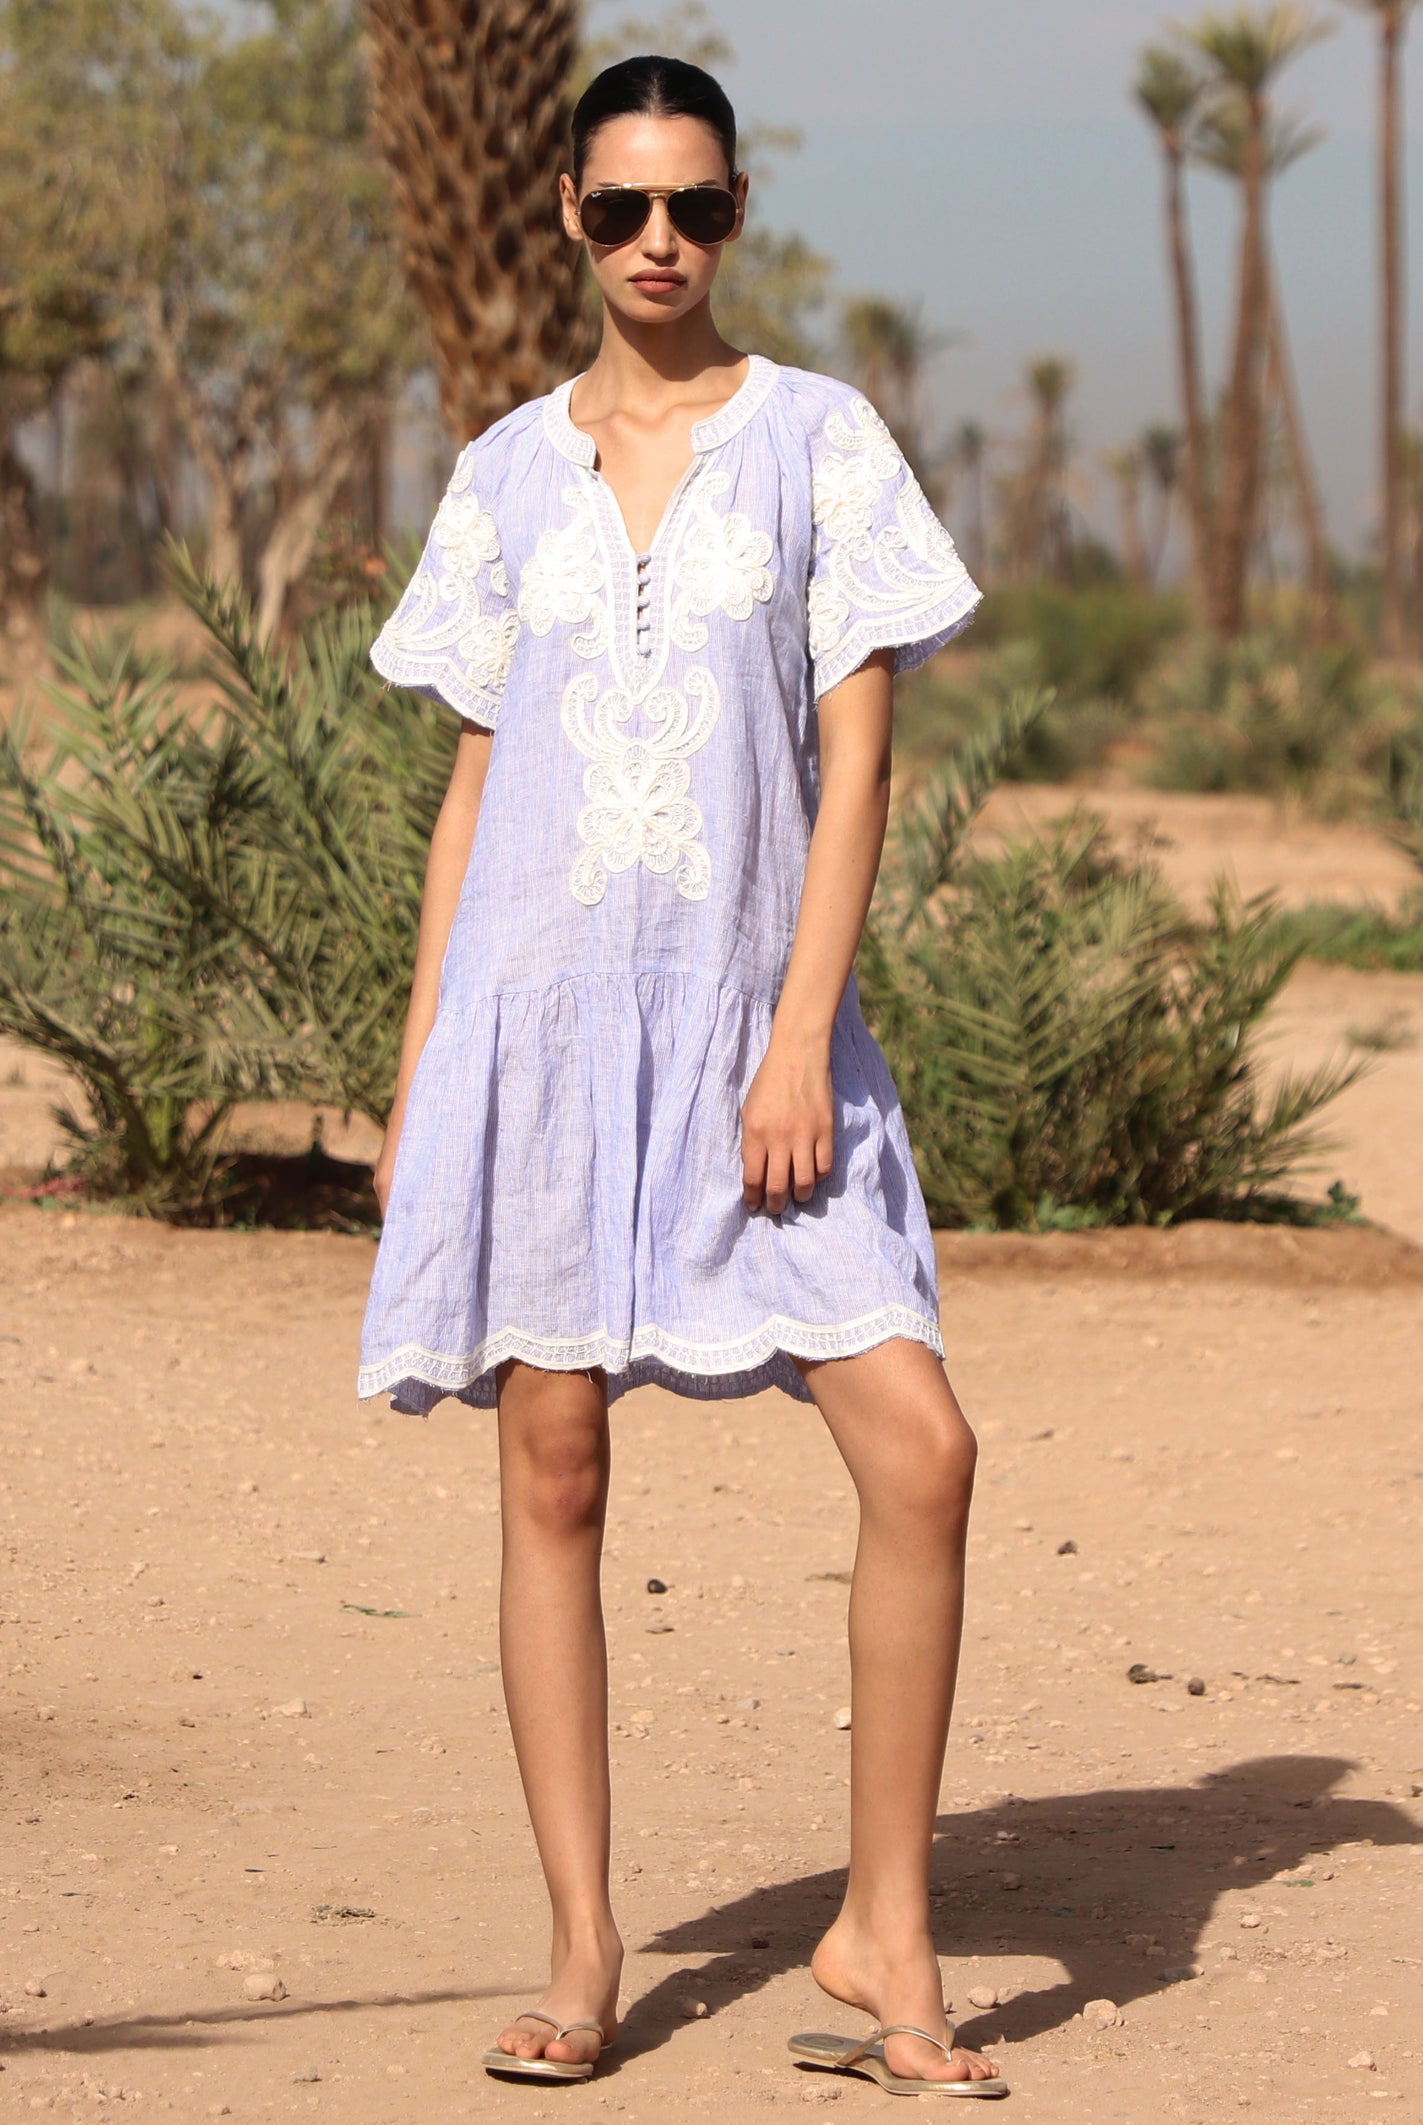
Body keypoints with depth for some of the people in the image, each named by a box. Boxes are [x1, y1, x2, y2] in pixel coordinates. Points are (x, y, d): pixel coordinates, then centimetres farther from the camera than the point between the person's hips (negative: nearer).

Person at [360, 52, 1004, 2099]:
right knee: (553, 1474, 1)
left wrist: (802, 1039, -10)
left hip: (749, 1017, -1)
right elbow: (473, 782, 13)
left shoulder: (818, 438, 3)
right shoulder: (508, 474, 10)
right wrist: (418, 1071, 8)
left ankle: (886, 1928, 1)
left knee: (921, 1446, -11)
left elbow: (857, 756, -1)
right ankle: (582, 1951, 10)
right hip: (537, 1013, 2)